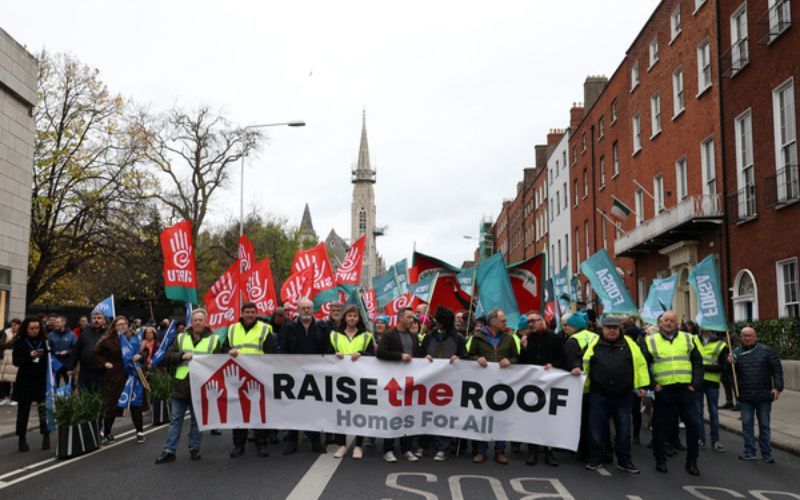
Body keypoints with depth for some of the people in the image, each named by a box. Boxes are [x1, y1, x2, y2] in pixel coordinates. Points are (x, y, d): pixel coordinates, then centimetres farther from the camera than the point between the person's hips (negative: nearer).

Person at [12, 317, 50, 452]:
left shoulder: (44, 341, 3)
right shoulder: (20, 342, -1)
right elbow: (16, 361, -8)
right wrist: (30, 356, -22)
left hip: (42, 380, 0)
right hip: (25, 381, 0)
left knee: (44, 409, -5)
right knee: (23, 410, 7)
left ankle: (46, 437, 3)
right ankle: (22, 438, 17)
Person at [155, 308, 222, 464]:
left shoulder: (214, 339, 4)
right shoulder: (181, 338, 11)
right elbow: (169, 356, 5)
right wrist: (182, 356, -12)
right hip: (181, 384, 2)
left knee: (197, 419, 8)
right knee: (175, 419, 5)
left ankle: (194, 448, 20)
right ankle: (169, 451, 10)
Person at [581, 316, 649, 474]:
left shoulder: (628, 343, 3)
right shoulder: (595, 344, 2)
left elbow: (640, 364, 4)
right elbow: (584, 364, 5)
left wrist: (643, 385, 0)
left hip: (624, 396, 1)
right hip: (598, 395, 0)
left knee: (624, 429, 9)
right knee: (597, 428, 4)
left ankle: (624, 461, 21)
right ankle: (595, 459, 17)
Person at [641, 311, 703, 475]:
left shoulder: (688, 339, 11)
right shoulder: (651, 341, 4)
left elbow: (697, 362, 11)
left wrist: (695, 384, 0)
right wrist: (652, 384, -6)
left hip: (685, 390, 2)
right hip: (662, 391, -2)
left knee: (693, 424, 2)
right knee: (661, 426, 5)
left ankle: (692, 462, 15)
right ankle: (660, 460, 18)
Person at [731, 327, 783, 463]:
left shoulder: (766, 350, -1)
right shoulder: (736, 352, 4)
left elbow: (777, 369, -2)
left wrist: (778, 387, -11)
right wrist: (729, 364, -15)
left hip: (764, 395, -1)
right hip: (745, 397, 2)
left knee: (764, 425, 8)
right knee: (747, 424, 5)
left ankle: (766, 454, 15)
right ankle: (749, 452, 14)